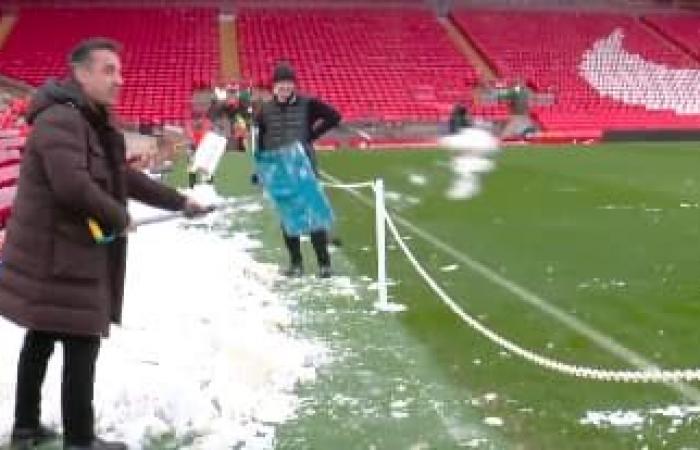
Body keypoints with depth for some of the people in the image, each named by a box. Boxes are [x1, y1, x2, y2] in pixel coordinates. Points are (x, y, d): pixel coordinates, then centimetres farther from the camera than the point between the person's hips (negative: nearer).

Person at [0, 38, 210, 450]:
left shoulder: (94, 123, 15)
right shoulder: (61, 119, -20)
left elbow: (124, 177, 23)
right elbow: (72, 185, -33)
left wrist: (179, 202, 25)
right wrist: (119, 218, -18)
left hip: (59, 253, 10)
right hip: (59, 256, -10)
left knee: (42, 340, 18)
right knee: (82, 346, -2)